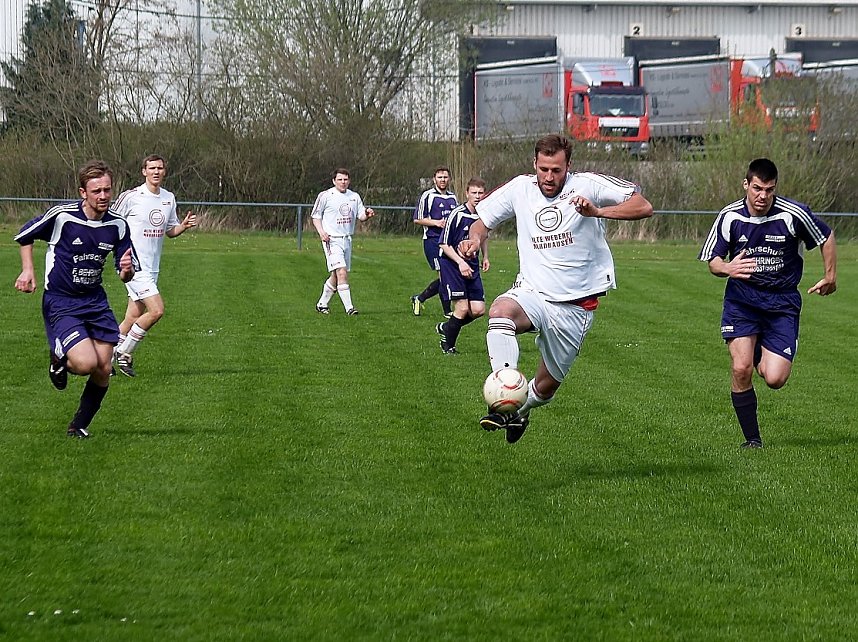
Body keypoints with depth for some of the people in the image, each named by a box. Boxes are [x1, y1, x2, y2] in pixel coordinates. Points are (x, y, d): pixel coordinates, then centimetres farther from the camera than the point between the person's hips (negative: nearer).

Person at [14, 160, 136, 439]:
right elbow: (25, 235, 4)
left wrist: (127, 270, -18)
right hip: (60, 303, -5)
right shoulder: (62, 215, -15)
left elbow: (126, 275, 5)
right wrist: (27, 270, -5)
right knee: (86, 363, -22)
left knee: (103, 370, -1)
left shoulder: (118, 225, -3)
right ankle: (59, 360, 14)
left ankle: (79, 426, 21)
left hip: (95, 301, 5)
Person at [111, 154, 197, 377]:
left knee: (134, 316, 5)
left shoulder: (169, 198, 11)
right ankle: (124, 353, -2)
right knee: (156, 310, -16)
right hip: (134, 266, -7)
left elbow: (170, 231, 19)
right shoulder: (131, 196, -8)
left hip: (152, 268, 7)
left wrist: (183, 226, -1)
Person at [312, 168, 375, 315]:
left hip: (347, 239, 6)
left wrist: (367, 214, -12)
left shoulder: (354, 197, 10)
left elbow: (360, 215, 11)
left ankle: (322, 304, 24)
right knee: (341, 273, -17)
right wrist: (321, 231, -13)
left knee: (336, 276, 10)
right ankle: (349, 307, -18)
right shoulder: (325, 196, -4)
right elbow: (316, 215, 2)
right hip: (332, 239, -6)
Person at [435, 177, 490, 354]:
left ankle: (446, 328, 24)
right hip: (452, 265, -6)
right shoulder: (457, 215, -16)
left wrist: (485, 257, 15)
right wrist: (460, 262, -21)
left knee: (478, 310, 0)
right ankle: (448, 345, 8)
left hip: (472, 266, 6)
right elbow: (444, 244, -13)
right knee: (462, 308, -12)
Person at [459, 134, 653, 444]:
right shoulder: (520, 188, 2)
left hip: (575, 305, -1)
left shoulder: (587, 185, -8)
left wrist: (597, 211, -29)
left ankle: (521, 409, 47)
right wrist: (475, 238, -9)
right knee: (500, 311, -36)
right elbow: (483, 218, 15)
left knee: (546, 386, 8)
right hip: (531, 292, 1)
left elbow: (643, 207, -15)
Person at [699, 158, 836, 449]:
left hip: (782, 302, -1)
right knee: (741, 369, -16)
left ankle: (763, 356, 28)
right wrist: (727, 268, -23)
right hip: (741, 299, 1)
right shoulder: (730, 217, -8)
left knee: (775, 379, -10)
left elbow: (826, 237, 5)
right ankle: (752, 440, -1)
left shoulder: (794, 214, -13)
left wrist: (830, 277, 9)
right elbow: (712, 260, 0)